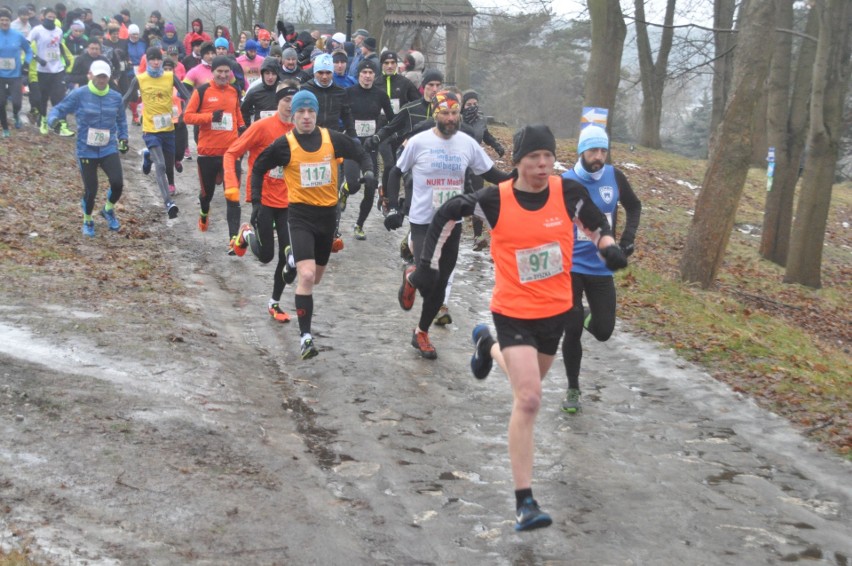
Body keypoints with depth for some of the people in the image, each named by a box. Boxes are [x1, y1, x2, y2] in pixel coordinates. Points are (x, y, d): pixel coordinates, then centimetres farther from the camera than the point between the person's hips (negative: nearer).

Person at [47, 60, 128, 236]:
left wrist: (123, 138, 13)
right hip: (86, 150, -2)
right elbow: (59, 109, -5)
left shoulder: (115, 97, 4)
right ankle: (87, 222, 29)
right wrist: (53, 119, -25)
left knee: (117, 183, -16)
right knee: (90, 190, -1)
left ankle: (108, 210, 18)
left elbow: (121, 119, 20)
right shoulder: (79, 94, -7)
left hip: (109, 149, 2)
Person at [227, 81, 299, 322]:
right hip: (263, 200, -3)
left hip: (287, 202, 4)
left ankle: (275, 303, 19)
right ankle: (247, 234, 32)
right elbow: (231, 154, -8)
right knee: (266, 255, -1)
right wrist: (232, 185, -18)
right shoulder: (262, 126, -11)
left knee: (288, 256, 0)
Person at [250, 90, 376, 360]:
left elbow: (360, 154, 9)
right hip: (301, 215, -4)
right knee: (307, 277, -19)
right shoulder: (284, 145, -8)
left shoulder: (333, 139, -3)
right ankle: (305, 336, -11)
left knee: (315, 278, 19)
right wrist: (256, 200, 0)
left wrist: (368, 170, -12)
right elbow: (259, 167, 6)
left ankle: (294, 260, 55)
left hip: (328, 214, 4)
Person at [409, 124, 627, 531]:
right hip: (513, 312, -4)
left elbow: (595, 222, 11)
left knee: (527, 383, 26)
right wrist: (428, 263, -1)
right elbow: (447, 214, 0)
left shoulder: (569, 192, -9)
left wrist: (608, 246, -9)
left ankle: (489, 347, 60)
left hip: (556, 310, 4)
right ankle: (525, 501, -8)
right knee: (528, 400, -15)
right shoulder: (495, 200, -16)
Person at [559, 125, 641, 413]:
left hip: (602, 268, 3)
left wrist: (628, 237, 1)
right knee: (572, 331, -2)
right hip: (571, 267, -3)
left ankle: (590, 320, 39)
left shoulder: (615, 177, -3)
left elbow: (634, 206, 15)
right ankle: (573, 389, 18)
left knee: (603, 332, 2)